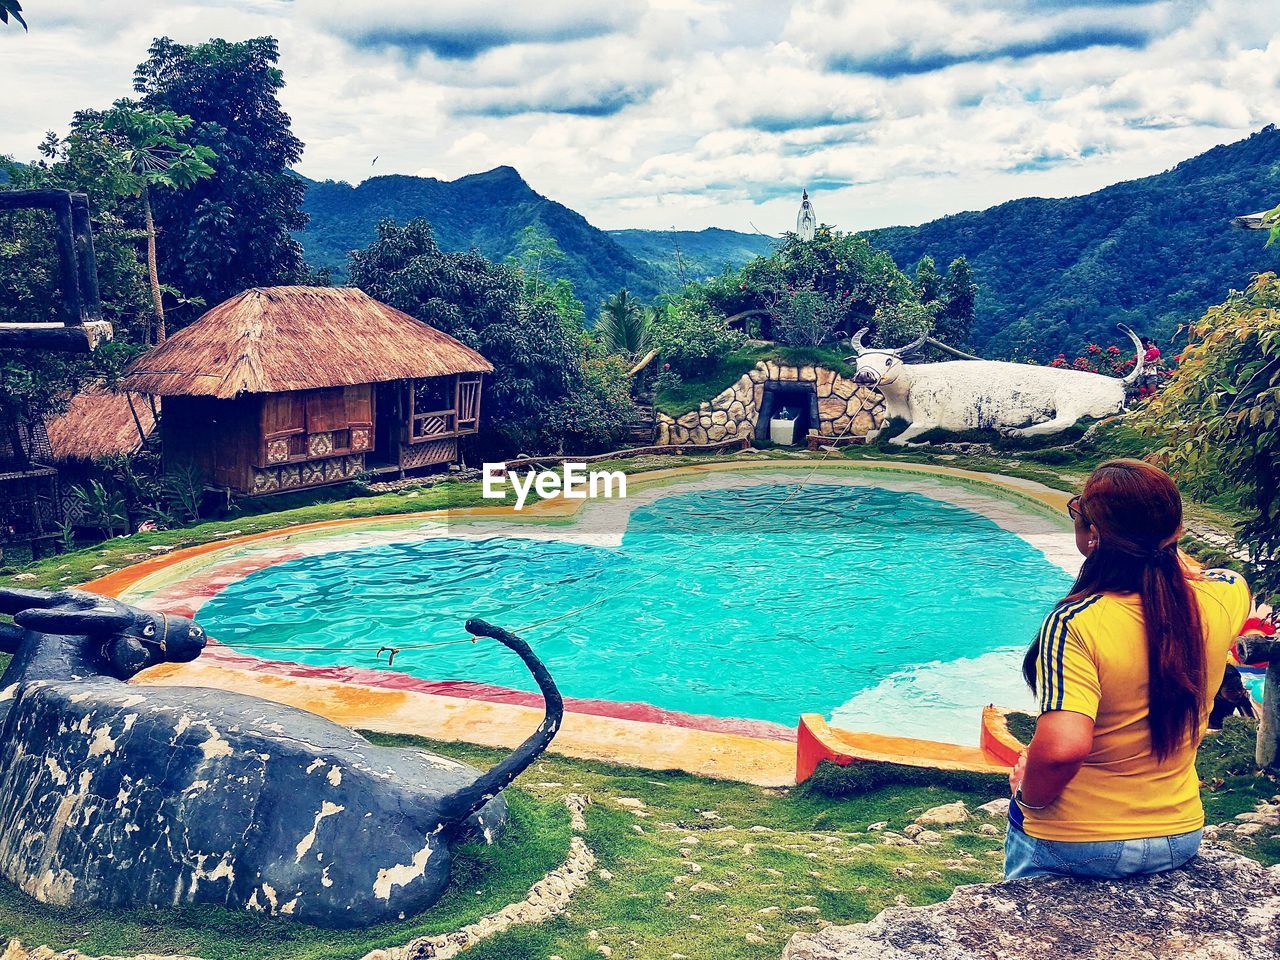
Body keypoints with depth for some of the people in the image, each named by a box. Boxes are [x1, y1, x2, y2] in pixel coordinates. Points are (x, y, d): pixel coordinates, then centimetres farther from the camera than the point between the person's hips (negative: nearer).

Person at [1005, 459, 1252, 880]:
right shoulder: (1223, 600, -12)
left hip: (1073, 847, -5)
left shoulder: (1075, 624, -29)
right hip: (1179, 838, 5)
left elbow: (1063, 748, -38)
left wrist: (1028, 794, -19)